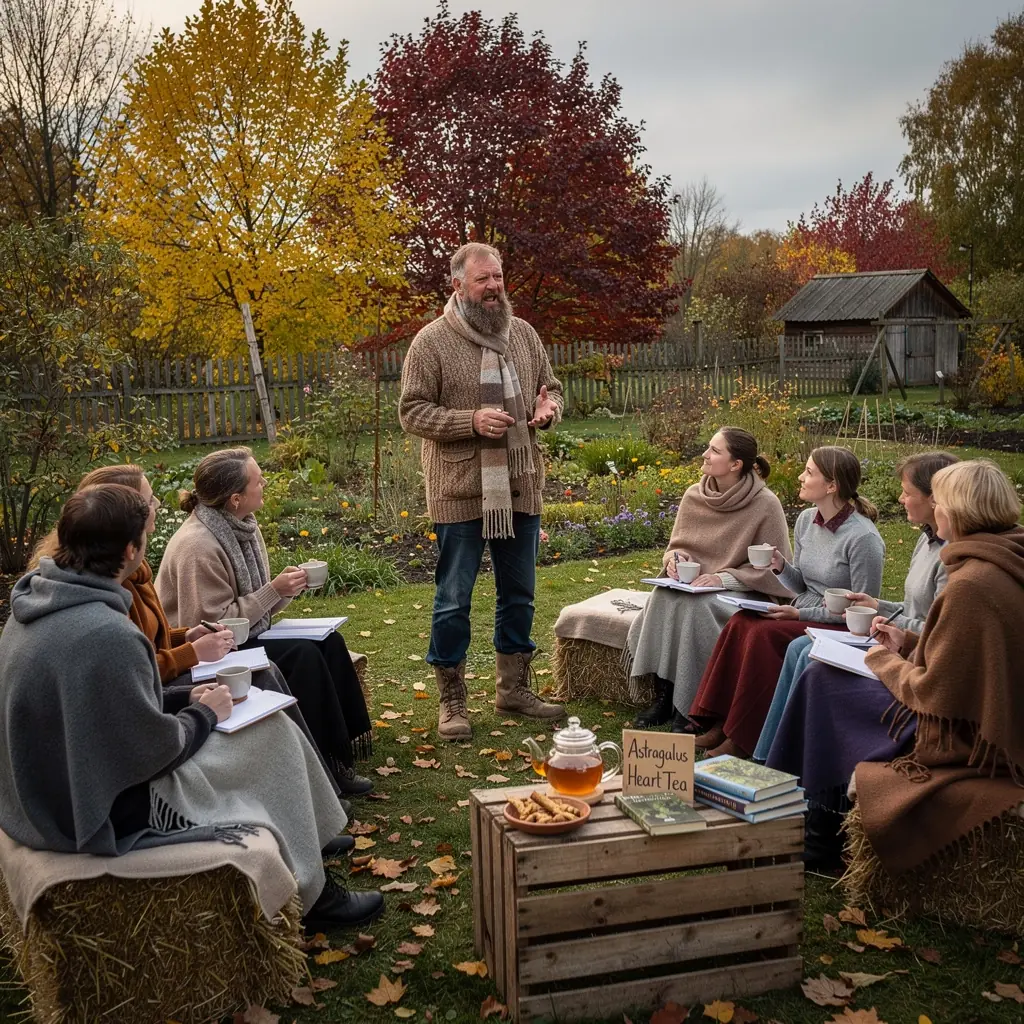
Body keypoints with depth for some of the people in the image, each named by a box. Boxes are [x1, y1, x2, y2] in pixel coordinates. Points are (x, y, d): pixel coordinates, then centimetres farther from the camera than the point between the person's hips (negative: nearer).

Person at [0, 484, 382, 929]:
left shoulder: (36, 605, 0)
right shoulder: (105, 635, -31)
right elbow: (152, 748, -22)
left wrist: (189, 705, 6)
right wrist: (204, 715, -4)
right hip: (107, 812, -9)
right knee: (272, 736, 3)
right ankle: (308, 892, 22)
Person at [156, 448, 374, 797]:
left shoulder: (242, 526, 2)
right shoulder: (197, 545, -25)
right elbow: (212, 626, -25)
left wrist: (287, 588, -11)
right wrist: (273, 591, -23)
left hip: (246, 635, 9)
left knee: (329, 643, -8)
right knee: (302, 655, -24)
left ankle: (340, 753, -4)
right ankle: (324, 764, -11)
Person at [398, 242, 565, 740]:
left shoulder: (523, 333, 8)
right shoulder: (432, 341, -7)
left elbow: (550, 387, 18)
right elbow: (412, 412, -9)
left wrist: (548, 408, -6)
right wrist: (471, 421, -21)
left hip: (520, 489, 6)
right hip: (460, 493, -5)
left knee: (519, 594, 15)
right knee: (453, 600, 3)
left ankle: (513, 688, 31)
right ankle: (451, 700, 17)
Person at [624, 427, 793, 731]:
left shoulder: (765, 505, -12)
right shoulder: (694, 496, 3)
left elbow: (774, 567, -11)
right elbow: (676, 545, 15)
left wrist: (723, 577, -20)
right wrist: (674, 557, -9)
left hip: (741, 593, -5)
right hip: (692, 584, 5)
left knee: (694, 606, -33)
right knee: (663, 598, -27)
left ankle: (690, 706, -19)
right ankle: (662, 696, -20)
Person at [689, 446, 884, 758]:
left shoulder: (863, 538, -17)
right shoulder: (806, 521, 7)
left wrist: (800, 614, -17)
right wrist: (781, 567, -7)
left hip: (841, 628, -7)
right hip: (804, 617, 7)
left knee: (764, 634, -29)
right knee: (740, 623, -21)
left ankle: (744, 739, -18)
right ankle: (720, 723, -18)